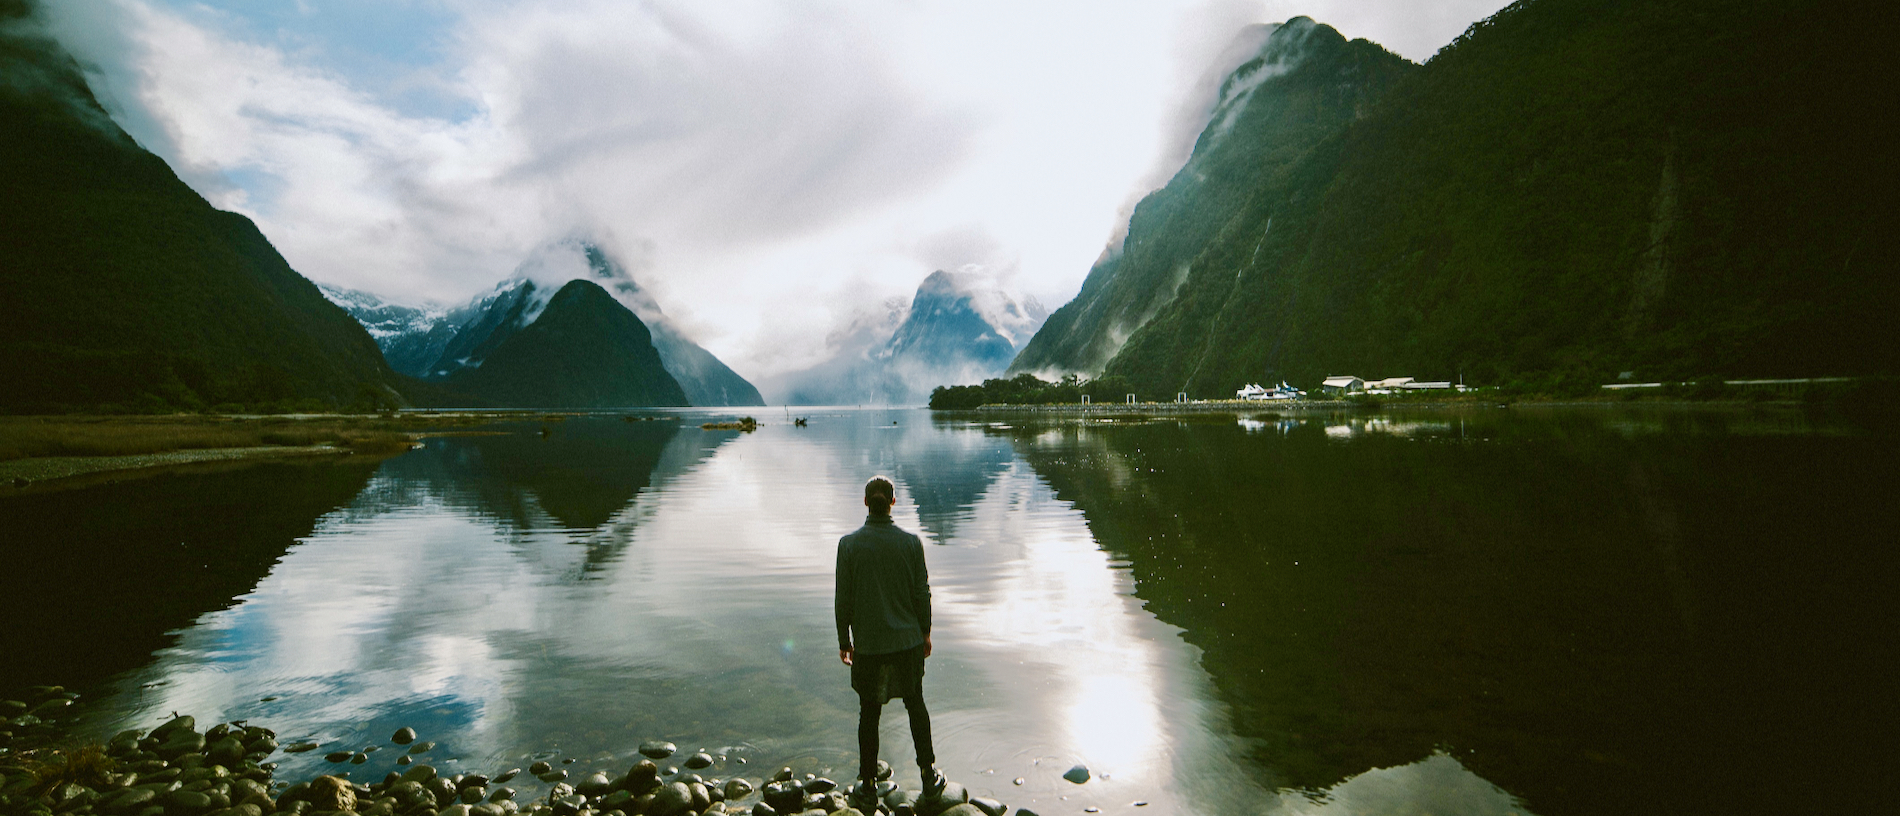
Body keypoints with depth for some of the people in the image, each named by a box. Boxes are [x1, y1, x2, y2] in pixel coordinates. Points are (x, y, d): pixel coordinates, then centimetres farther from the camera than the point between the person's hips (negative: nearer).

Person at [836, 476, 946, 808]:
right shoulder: (911, 543, -9)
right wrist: (925, 633, 11)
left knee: (868, 715, 12)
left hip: (868, 644, -1)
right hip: (908, 640, 1)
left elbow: (843, 599, -6)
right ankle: (929, 774, 30)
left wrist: (844, 640, 6)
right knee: (915, 705, 19)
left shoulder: (849, 544, -11)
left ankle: (868, 788, 22)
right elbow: (922, 592, -3)